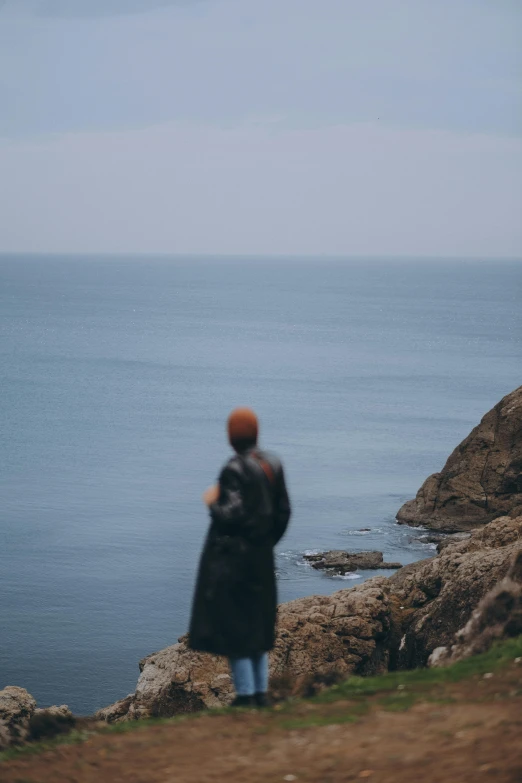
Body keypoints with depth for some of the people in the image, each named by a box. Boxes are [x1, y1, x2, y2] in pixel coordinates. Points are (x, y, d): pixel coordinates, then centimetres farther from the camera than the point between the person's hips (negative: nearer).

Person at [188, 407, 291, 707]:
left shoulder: (234, 470, -19)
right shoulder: (273, 464, 3)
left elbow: (231, 516, -23)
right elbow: (283, 512, 7)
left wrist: (213, 503, -3)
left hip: (230, 558, -7)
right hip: (262, 557, 8)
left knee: (231, 624, 0)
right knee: (257, 621, 16)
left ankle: (246, 694, 0)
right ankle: (261, 691, 17)